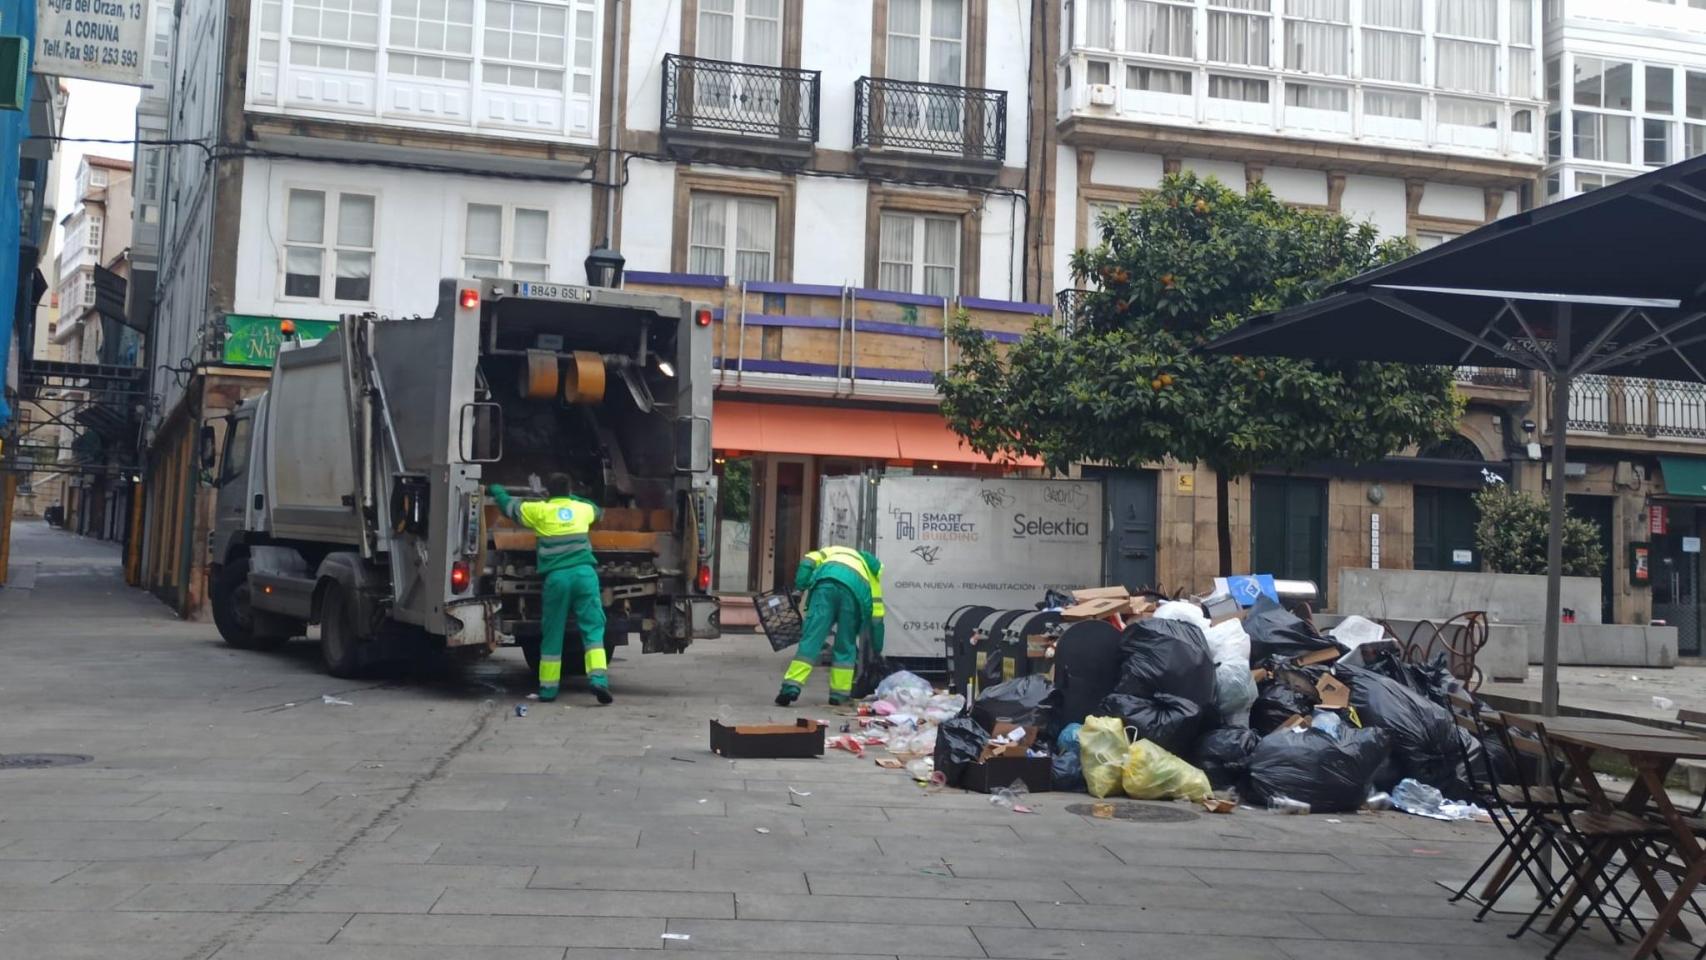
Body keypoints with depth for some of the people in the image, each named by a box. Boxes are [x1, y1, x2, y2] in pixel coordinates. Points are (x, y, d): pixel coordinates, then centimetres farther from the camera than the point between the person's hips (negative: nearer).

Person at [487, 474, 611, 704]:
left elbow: (508, 504, 23)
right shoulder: (582, 509, 15)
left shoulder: (539, 511, 9)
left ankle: (548, 688, 15)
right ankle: (598, 679, -18)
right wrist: (572, 496, 53)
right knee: (593, 629, -1)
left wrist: (494, 488, 43)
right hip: (584, 573, 0)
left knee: (553, 634, 9)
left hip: (556, 577, 0)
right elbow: (599, 511, 40)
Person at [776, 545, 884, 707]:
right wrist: (877, 651, 42)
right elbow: (876, 616, 37)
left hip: (827, 580, -1)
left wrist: (799, 588, 8)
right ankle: (839, 694, 16)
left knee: (811, 638, -2)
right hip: (856, 588, 1)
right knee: (846, 645, 15)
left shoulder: (832, 551, 43)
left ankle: (792, 687, -10)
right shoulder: (870, 569, 41)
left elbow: (808, 562, 18)